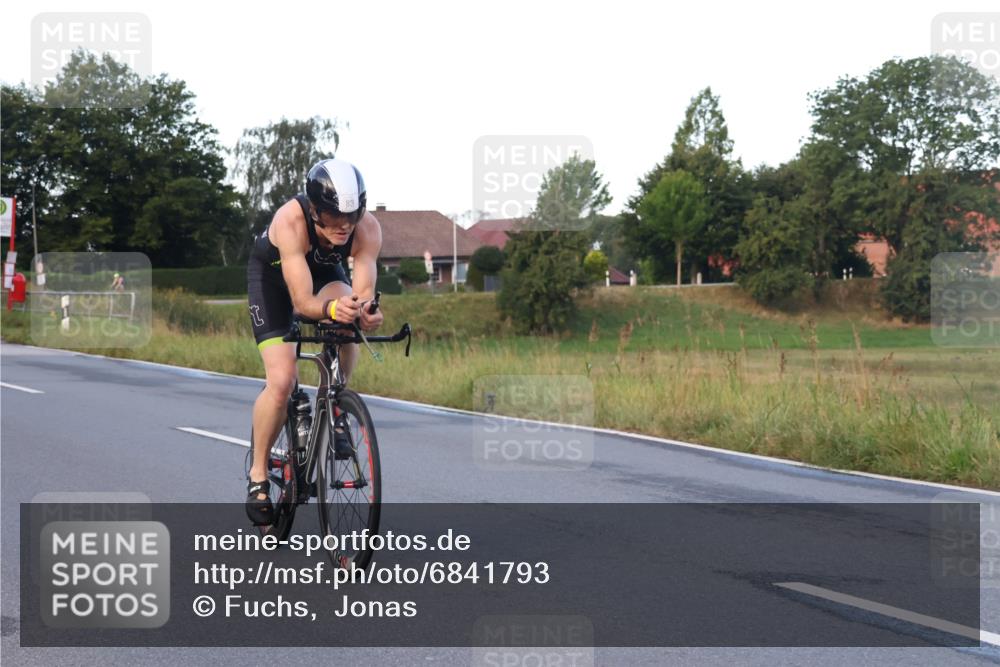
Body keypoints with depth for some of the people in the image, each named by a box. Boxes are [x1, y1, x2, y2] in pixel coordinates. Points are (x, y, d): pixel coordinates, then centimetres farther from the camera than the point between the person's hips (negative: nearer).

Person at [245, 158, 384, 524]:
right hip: (273, 272, -3)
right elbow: (303, 301, -43)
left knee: (346, 314, -33)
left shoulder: (368, 228, -32)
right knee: (282, 380, -17)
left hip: (325, 271, 3)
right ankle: (258, 474, 3)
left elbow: (363, 293, -36)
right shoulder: (290, 221, -40)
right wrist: (330, 309, -64)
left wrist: (365, 311, -59)